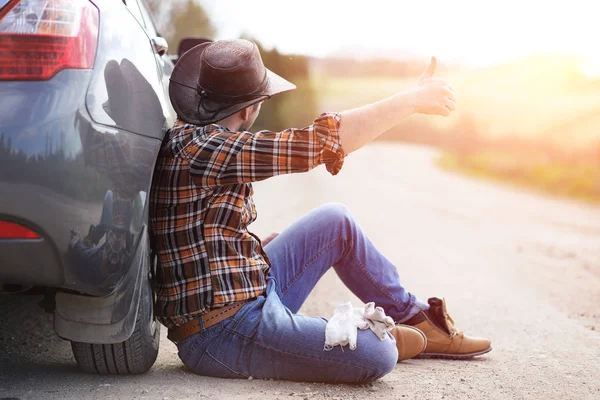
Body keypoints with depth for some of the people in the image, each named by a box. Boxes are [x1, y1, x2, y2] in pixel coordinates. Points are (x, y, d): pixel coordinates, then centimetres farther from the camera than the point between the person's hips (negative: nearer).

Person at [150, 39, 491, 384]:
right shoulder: (198, 148, -22)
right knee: (377, 355, -23)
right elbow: (322, 141, -24)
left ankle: (417, 320, 25)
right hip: (222, 336, -11)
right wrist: (415, 99, -15)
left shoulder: (192, 138, 10)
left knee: (336, 222, 16)